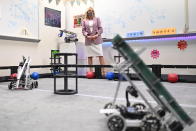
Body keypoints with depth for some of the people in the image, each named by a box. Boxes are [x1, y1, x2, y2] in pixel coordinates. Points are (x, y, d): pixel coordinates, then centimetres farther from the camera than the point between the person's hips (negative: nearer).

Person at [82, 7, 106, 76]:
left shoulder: (97, 19, 11)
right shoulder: (84, 21, 12)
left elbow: (100, 28, 5)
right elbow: (83, 30, 6)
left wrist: (97, 35, -12)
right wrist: (87, 36, -12)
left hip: (97, 39, -1)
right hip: (88, 40, 1)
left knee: (100, 55, -8)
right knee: (89, 56, 2)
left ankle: (103, 71, -8)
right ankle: (91, 71, 8)